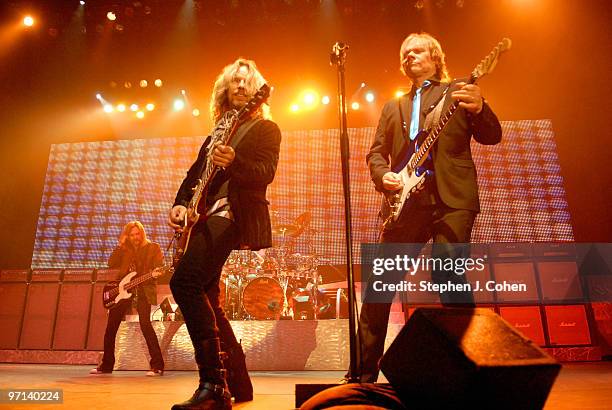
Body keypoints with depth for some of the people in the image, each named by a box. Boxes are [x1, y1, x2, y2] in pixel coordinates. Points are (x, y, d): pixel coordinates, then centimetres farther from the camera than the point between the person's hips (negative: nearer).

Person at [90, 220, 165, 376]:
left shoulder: (153, 248, 5)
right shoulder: (124, 250, 16)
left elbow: (159, 267, -5)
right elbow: (111, 264, 3)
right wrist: (121, 245, -3)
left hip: (143, 290, -5)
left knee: (145, 324, -18)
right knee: (111, 327, 7)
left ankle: (157, 366, -13)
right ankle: (106, 365, 24)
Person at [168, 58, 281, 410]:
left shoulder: (265, 128, 6)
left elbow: (266, 173, -11)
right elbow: (194, 173, 23)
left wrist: (233, 162, -29)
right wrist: (180, 203, 5)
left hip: (232, 214, -8)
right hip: (205, 216, 8)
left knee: (184, 282, -26)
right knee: (206, 298, 6)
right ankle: (237, 381, 18)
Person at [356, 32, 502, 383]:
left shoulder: (458, 92, 15)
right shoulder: (393, 108, 25)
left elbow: (492, 137, 5)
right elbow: (376, 152, 18)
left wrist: (478, 107, -15)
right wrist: (383, 175, -3)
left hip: (452, 196, -3)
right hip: (405, 199, 3)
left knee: (449, 277, -13)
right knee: (379, 284, 0)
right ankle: (364, 370, 12)